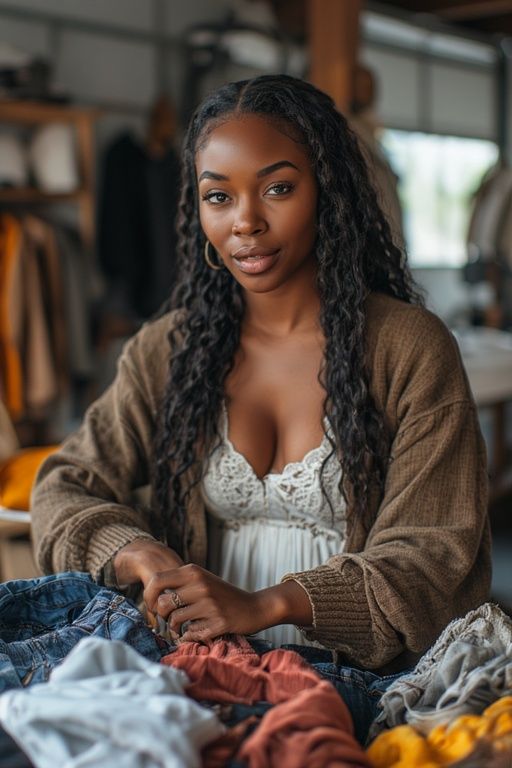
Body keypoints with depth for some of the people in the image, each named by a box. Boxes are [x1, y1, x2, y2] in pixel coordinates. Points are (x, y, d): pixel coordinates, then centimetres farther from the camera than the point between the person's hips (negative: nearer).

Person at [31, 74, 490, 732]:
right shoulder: (167, 350, 9)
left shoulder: (411, 348, -4)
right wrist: (139, 555, -13)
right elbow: (65, 487, 9)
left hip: (359, 675, -3)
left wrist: (265, 605, -22)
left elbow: (431, 554, -8)